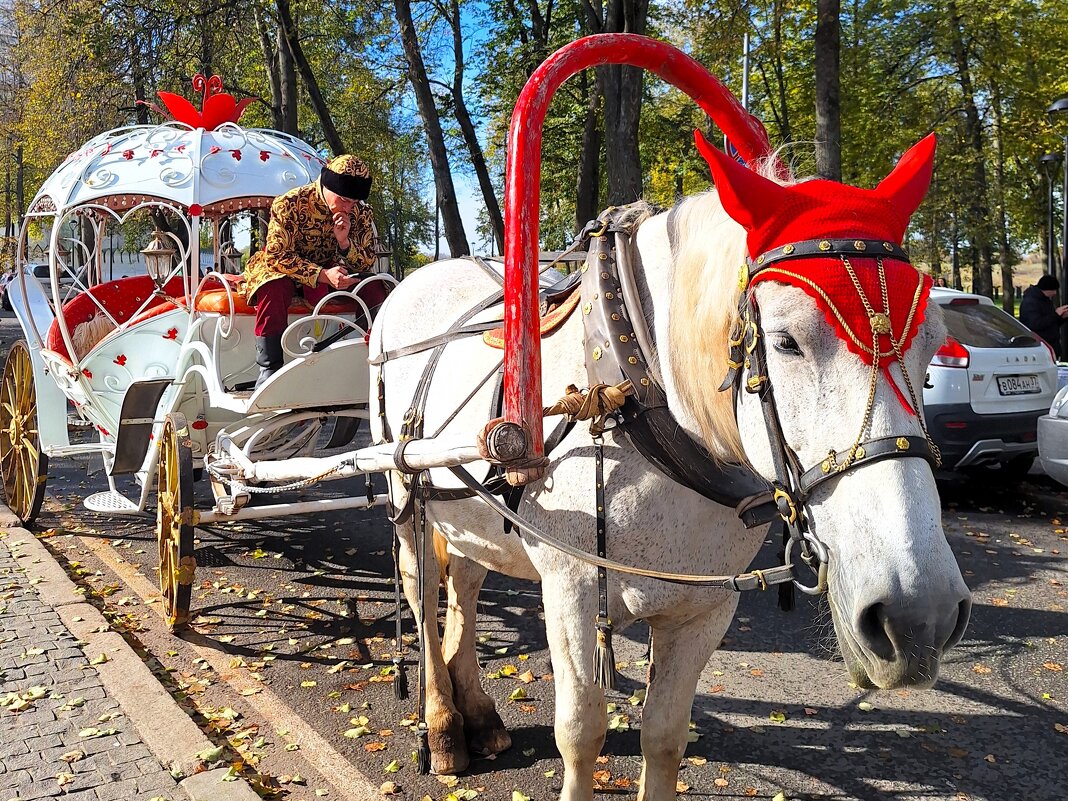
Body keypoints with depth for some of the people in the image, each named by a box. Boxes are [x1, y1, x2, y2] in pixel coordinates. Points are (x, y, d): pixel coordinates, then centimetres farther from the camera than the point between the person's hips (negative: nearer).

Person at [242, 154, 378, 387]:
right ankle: (269, 368, -29)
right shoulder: (289, 204, -19)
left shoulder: (362, 213, -8)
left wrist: (344, 241, -27)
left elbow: (366, 262, -4)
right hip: (283, 268, -2)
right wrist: (322, 275, -35)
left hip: (328, 272, 3)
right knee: (274, 288, -38)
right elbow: (276, 255, -22)